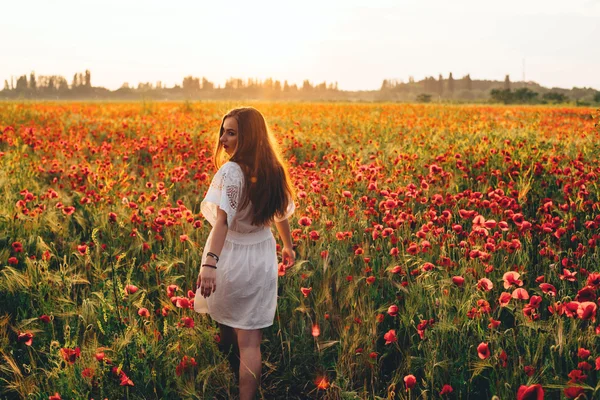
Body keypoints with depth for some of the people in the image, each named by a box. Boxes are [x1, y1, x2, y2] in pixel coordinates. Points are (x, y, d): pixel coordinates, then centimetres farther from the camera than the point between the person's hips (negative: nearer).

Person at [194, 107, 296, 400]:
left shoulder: (231, 171, -21)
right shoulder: (273, 170, 1)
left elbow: (223, 219, -35)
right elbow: (281, 214, 15)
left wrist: (209, 263, -44)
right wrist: (288, 247, 31)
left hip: (232, 259, -5)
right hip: (263, 260, 5)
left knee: (226, 332, 19)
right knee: (250, 341, 6)